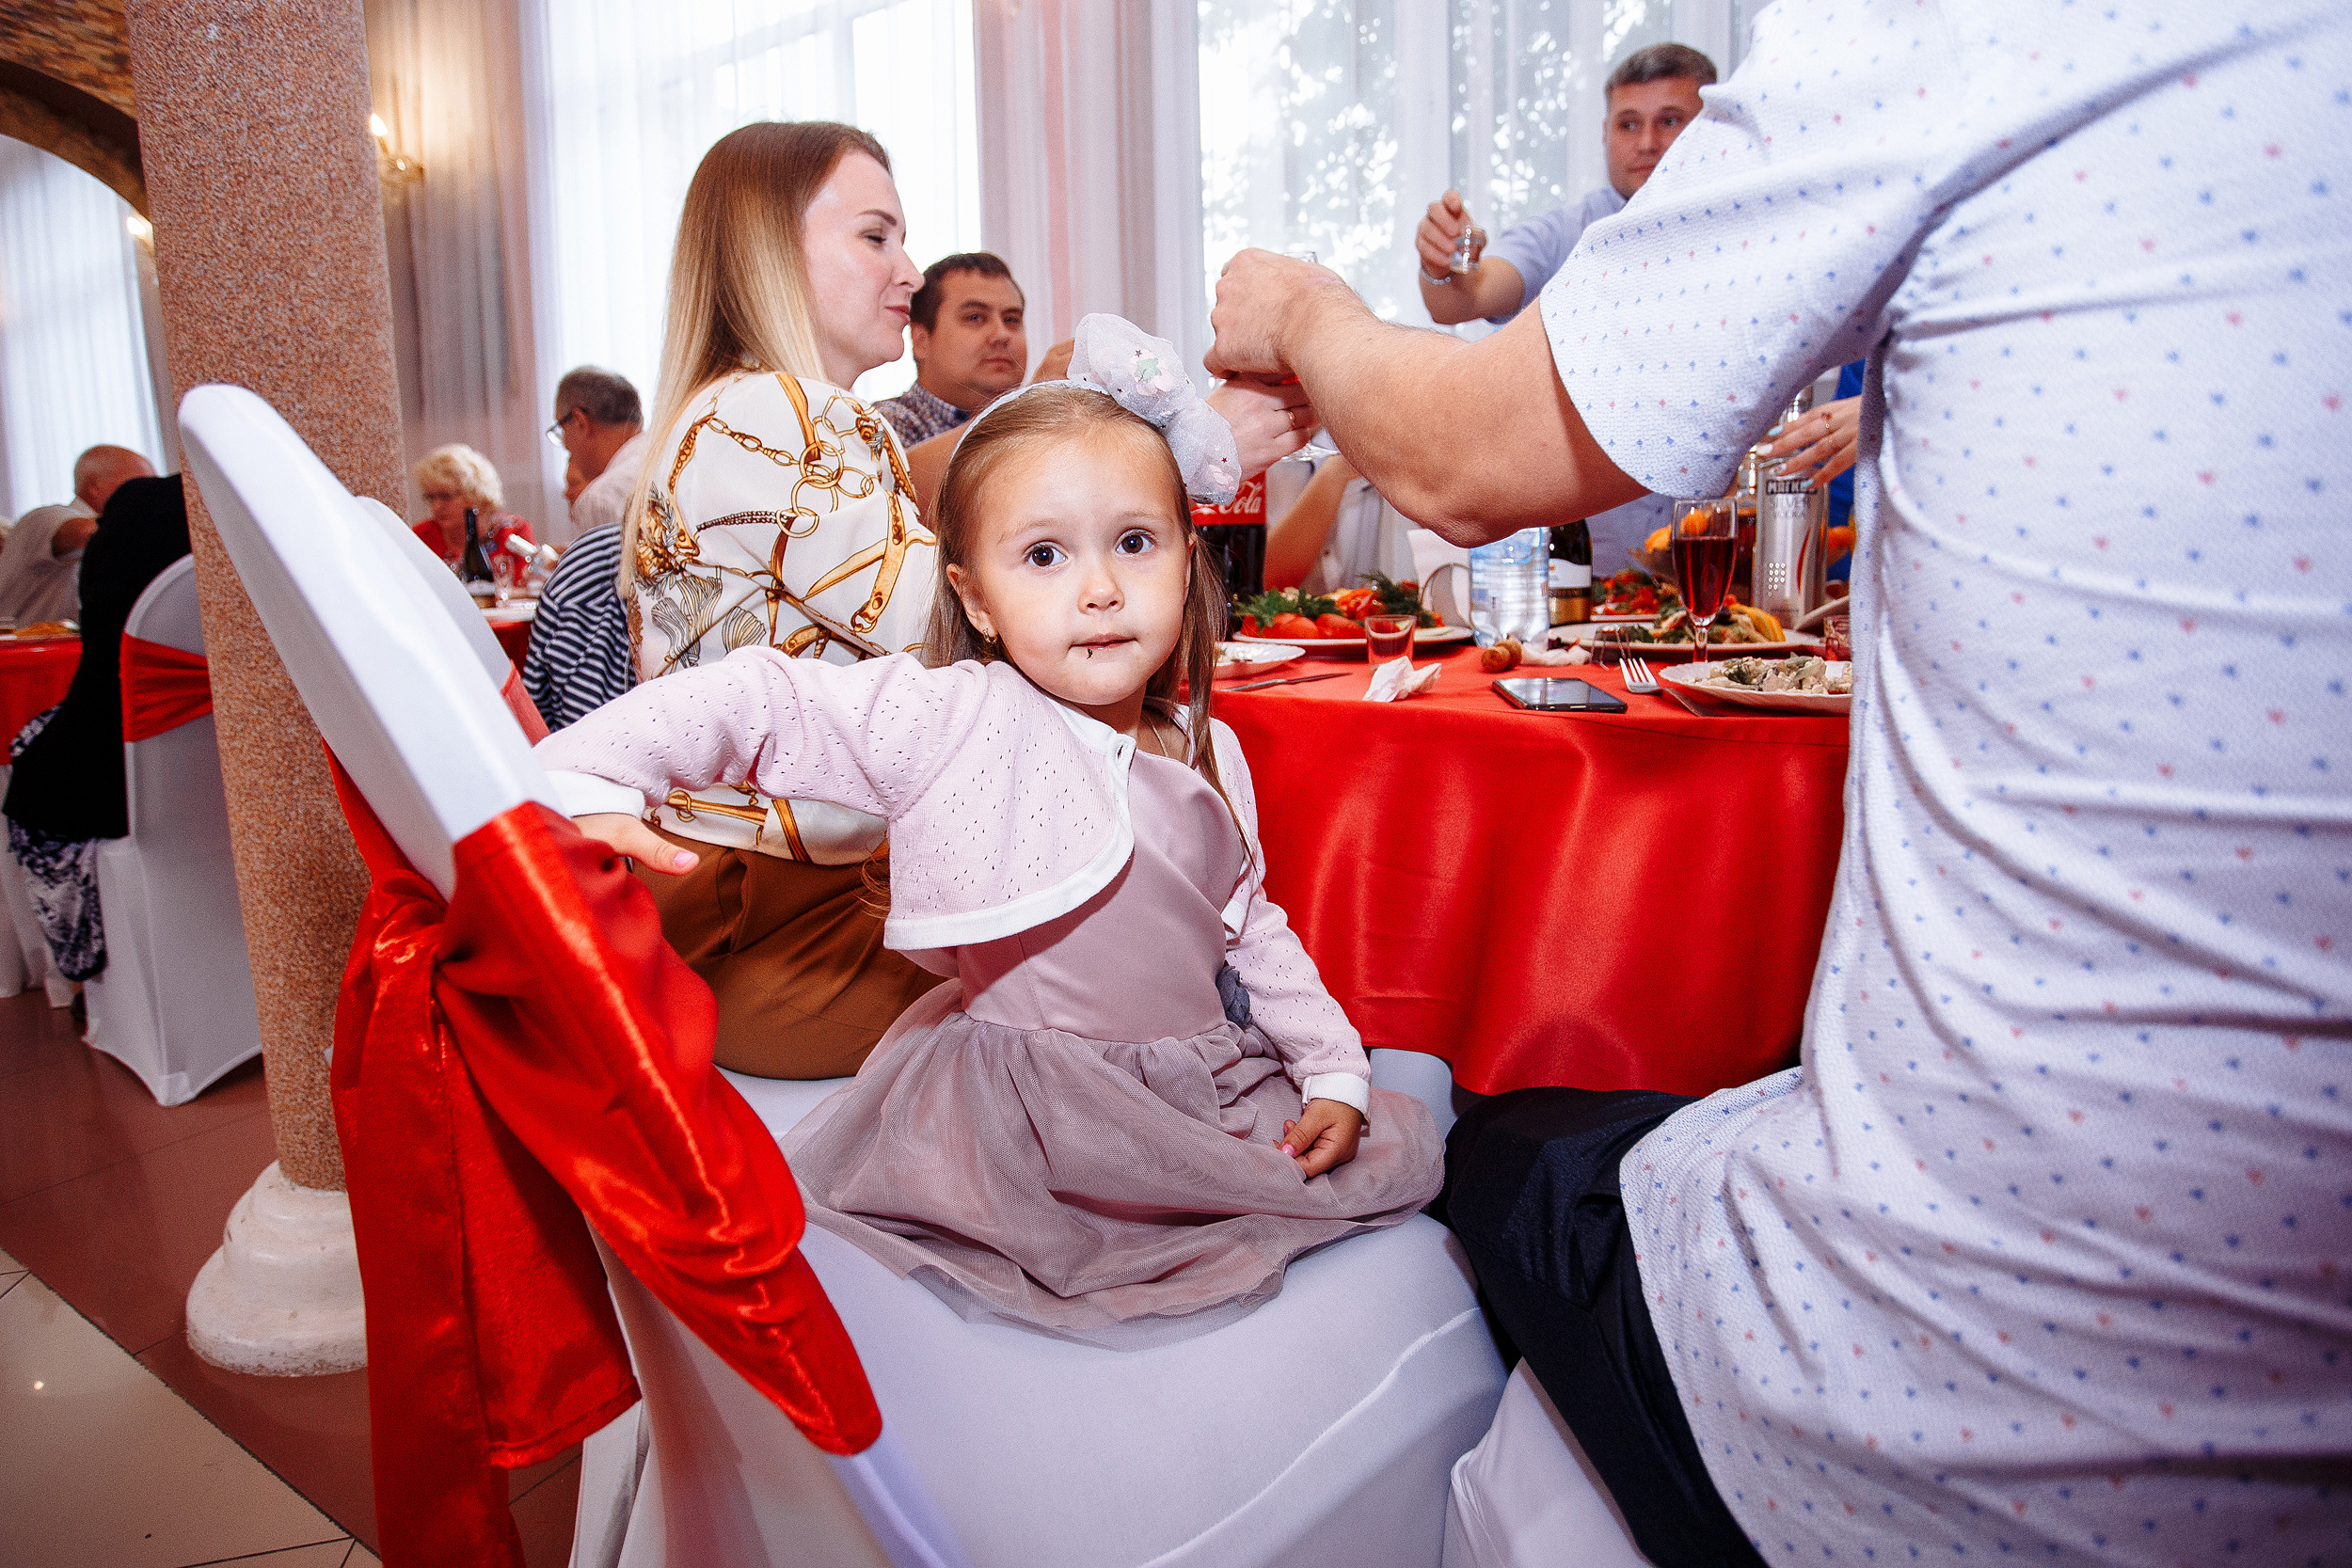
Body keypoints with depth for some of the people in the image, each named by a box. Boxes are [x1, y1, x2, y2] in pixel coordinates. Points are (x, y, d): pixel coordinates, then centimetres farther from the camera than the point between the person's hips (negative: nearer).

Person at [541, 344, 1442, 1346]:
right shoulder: (949, 719, -15)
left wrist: (1336, 1071, 9)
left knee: (1406, 1145, 5)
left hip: (1211, 1079, 6)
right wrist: (581, 780, -32)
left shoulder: (1212, 755, 3)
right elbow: (757, 702, -19)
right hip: (1040, 1104, -5)